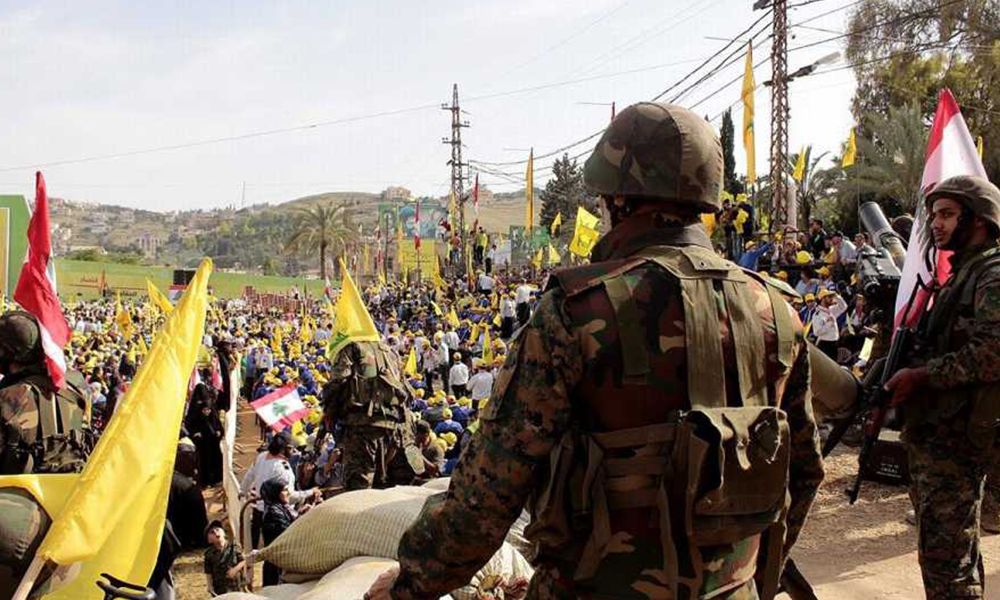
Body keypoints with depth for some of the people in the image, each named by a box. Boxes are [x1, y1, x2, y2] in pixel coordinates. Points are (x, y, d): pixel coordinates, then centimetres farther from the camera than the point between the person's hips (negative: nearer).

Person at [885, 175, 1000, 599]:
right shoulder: (962, 274, 19)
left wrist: (920, 376, -19)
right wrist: (895, 371, 10)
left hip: (954, 439, -10)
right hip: (933, 433, 10)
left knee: (945, 556, -7)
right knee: (956, 549, 19)